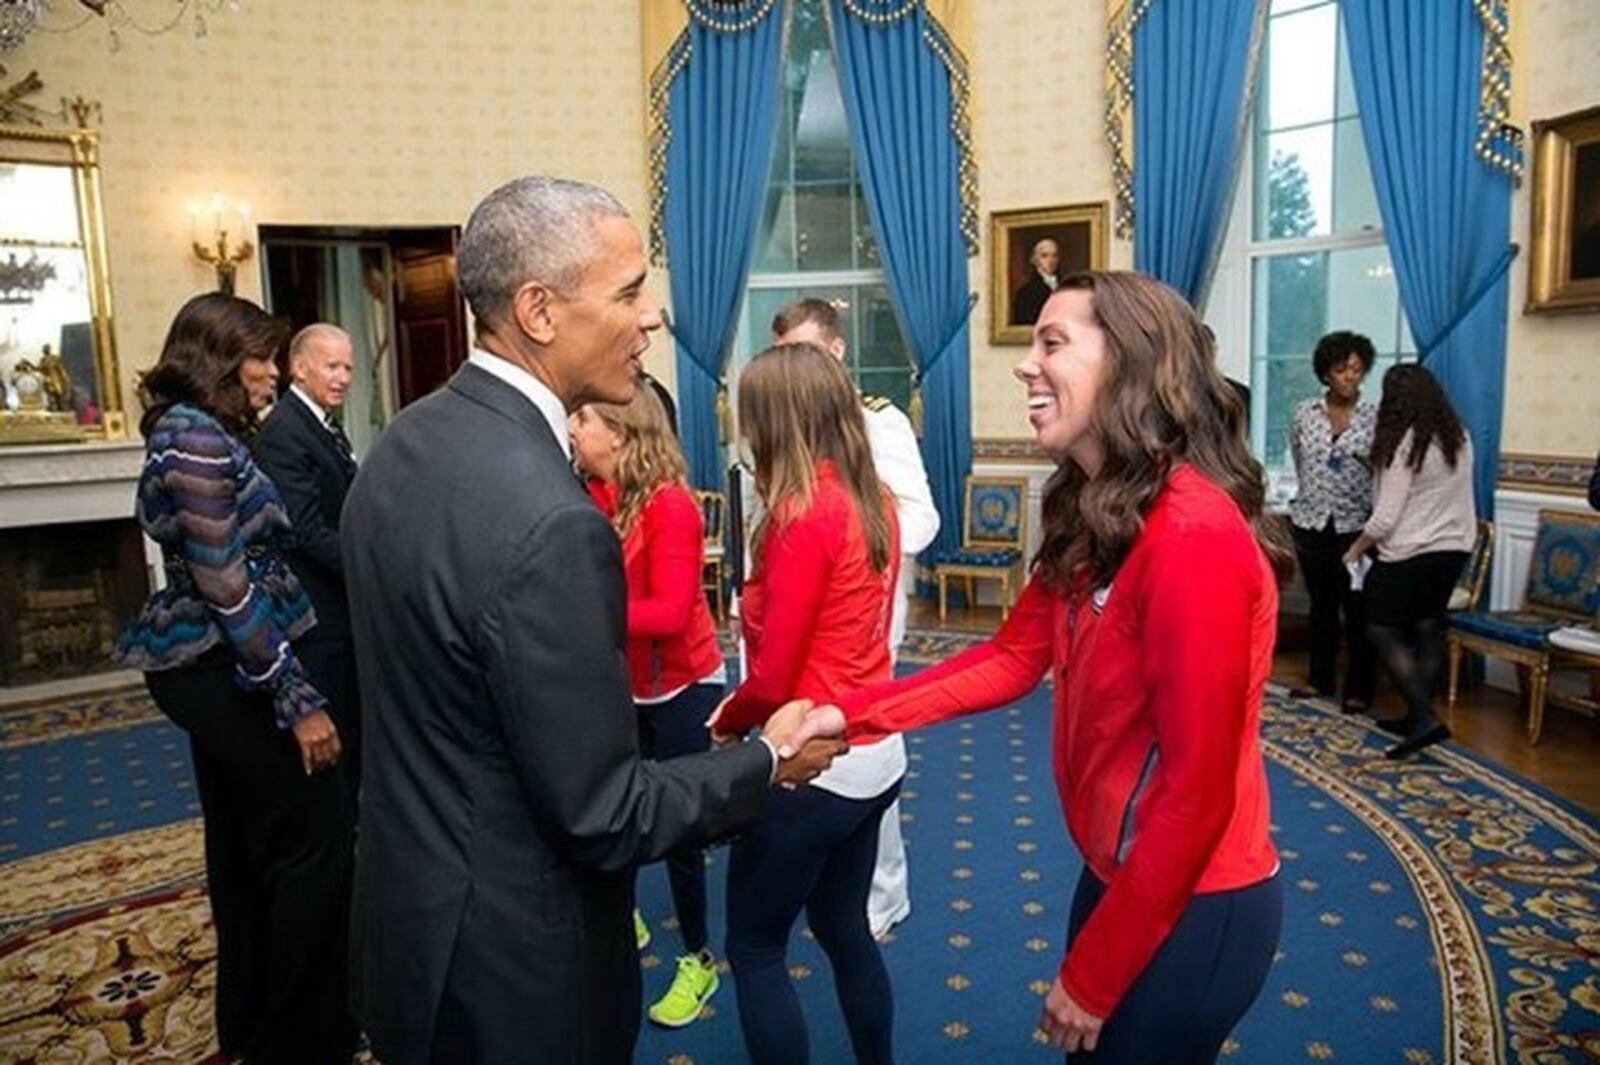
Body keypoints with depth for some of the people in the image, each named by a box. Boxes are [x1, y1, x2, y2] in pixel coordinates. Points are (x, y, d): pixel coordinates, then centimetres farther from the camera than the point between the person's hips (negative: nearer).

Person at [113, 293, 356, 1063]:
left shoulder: (196, 431, 12)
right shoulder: (199, 437, -18)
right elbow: (225, 583, -23)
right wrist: (297, 697, -22)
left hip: (209, 667, 11)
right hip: (229, 671, -11)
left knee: (243, 844, 19)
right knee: (316, 845, -3)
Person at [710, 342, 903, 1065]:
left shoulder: (803, 515, -21)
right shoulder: (875, 502, 4)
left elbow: (772, 680, -18)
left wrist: (725, 722, 0)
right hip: (875, 754, 8)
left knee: (753, 948, 11)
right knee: (844, 928, 24)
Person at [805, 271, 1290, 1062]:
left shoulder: (1193, 535, -27)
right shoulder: (1094, 517, 3)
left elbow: (1197, 791, -25)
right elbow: (1013, 656, 4)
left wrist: (1092, 975, -16)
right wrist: (851, 715, -5)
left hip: (1190, 908, -8)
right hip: (1121, 877, 8)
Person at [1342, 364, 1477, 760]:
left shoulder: (1404, 444, -18)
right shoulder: (1459, 438, 4)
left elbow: (1386, 517, -19)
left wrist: (1355, 550, -5)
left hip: (1410, 553, -8)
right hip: (1453, 547, 8)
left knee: (1384, 631, 1)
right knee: (1429, 629, 14)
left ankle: (1424, 717, -7)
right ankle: (1419, 715, 19)